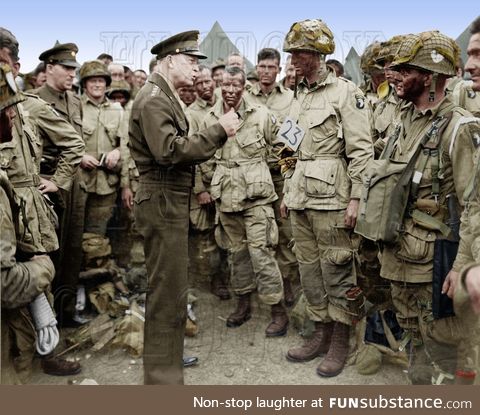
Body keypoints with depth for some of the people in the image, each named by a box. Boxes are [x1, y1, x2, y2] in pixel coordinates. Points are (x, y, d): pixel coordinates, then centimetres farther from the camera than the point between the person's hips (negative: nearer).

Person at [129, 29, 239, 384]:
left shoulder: (166, 96, 18)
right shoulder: (153, 98, -13)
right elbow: (169, 150, -25)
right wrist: (218, 131, -21)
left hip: (173, 200, 11)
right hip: (162, 201, -11)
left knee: (169, 284, 20)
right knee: (169, 289, -4)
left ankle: (168, 353, 37)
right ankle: (163, 373, 9)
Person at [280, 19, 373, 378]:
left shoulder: (345, 92, -6)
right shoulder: (299, 98, 17)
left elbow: (361, 151, -12)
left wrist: (355, 199, -17)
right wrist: (287, 194, 18)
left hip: (331, 199, -7)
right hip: (301, 200, 8)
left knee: (336, 272, 1)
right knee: (310, 269, 12)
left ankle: (340, 342, 15)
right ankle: (321, 333, 26)